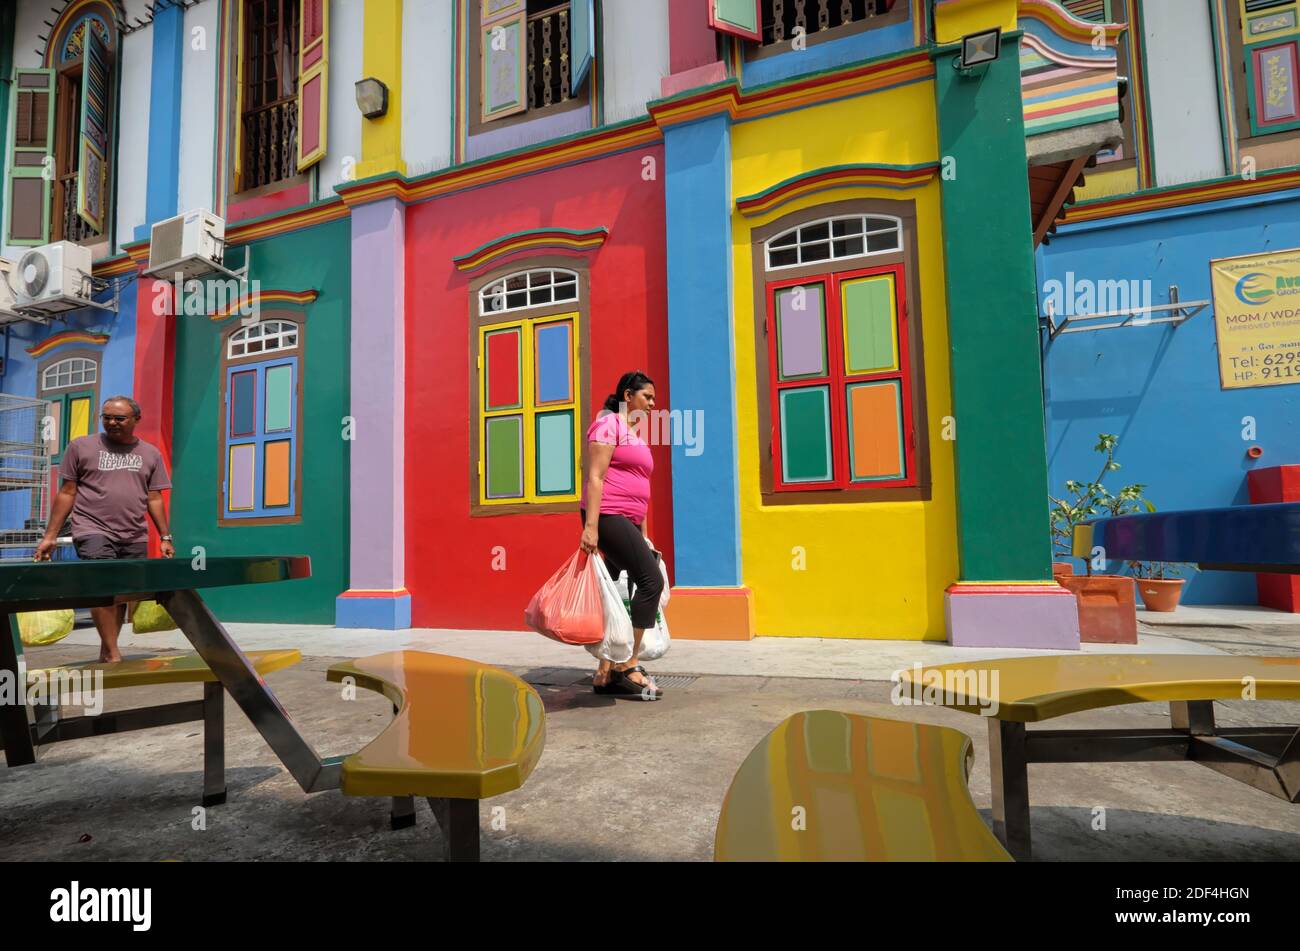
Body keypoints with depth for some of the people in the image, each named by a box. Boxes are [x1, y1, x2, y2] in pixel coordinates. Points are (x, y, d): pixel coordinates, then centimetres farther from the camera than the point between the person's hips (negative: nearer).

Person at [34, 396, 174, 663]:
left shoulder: (150, 454, 12)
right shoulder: (81, 447, 7)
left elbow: (154, 499, 13)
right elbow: (67, 492, 7)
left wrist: (165, 537, 6)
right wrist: (50, 536, 2)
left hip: (135, 538, 3)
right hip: (93, 531, -2)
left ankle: (105, 654, 16)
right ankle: (113, 655, -14)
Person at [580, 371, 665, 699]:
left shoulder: (633, 434, 23)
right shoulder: (608, 423, -4)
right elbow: (595, 477, -13)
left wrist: (643, 536, 22)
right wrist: (590, 525, -21)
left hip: (626, 523, 9)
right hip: (607, 517, -9)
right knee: (651, 579, -15)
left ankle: (605, 674, 13)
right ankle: (627, 666, -10)